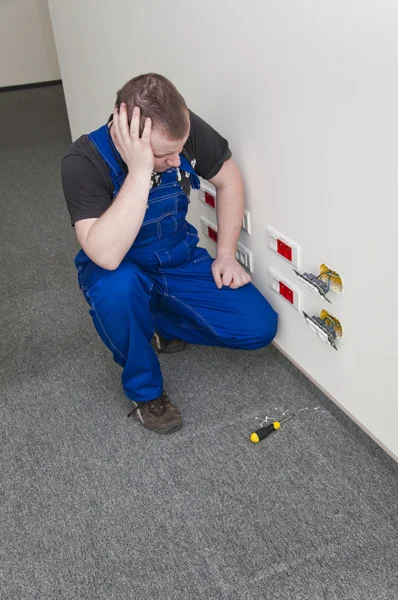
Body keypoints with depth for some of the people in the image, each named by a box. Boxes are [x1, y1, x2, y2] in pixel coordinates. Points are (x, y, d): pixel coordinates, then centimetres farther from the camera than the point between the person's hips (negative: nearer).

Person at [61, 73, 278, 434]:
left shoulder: (186, 129, -20)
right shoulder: (84, 162, -30)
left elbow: (229, 179, -2)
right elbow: (106, 256, -42)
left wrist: (226, 254, -6)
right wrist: (139, 171, -46)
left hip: (181, 260, 4)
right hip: (121, 271, -3)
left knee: (260, 328, -11)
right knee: (116, 286, -40)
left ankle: (158, 323, 13)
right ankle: (145, 391, -11)